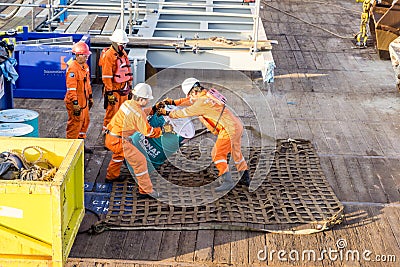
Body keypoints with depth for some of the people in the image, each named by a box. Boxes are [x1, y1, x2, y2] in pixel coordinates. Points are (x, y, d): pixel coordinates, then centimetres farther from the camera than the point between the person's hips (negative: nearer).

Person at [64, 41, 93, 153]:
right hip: (76, 102, -9)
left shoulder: (85, 66, 10)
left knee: (85, 121, 17)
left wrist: (90, 97, 22)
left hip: (83, 101, 9)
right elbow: (71, 87, -23)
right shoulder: (73, 68, -20)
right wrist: (75, 103, -25)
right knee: (75, 123, -2)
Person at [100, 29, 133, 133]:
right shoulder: (108, 55, -16)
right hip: (114, 89, -8)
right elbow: (106, 76, -18)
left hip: (123, 88, 8)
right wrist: (109, 93, -20)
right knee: (112, 111, -1)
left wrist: (130, 85, 20)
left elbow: (127, 70, 20)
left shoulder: (123, 53, 10)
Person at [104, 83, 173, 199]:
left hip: (109, 137, 10)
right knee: (140, 161, -6)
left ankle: (111, 176, 55)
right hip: (118, 141, -9)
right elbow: (148, 132, -14)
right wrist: (163, 130, -4)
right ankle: (146, 191, -3)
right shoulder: (138, 114, -20)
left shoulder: (127, 103, 5)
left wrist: (154, 108, 16)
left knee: (120, 154, 38)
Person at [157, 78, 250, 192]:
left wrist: (168, 113, 2)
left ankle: (228, 181, -11)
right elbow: (190, 101, 25)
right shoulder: (206, 95, 11)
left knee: (217, 154, -6)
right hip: (236, 126, 10)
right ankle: (245, 178, 32)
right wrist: (173, 102, 19)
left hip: (229, 129, -10)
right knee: (236, 153, 21)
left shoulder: (202, 103, -17)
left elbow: (185, 112, -9)